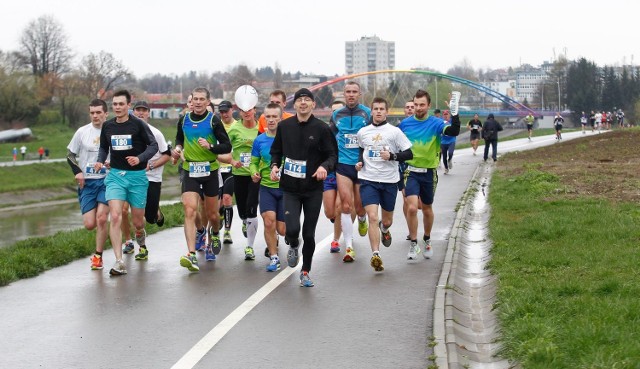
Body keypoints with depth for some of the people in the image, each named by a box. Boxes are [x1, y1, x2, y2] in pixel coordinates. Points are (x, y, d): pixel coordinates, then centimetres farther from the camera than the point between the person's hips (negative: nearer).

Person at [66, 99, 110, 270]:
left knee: (101, 218, -14)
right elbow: (70, 154, 10)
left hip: (106, 180, -1)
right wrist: (77, 172, -4)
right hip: (87, 182, 1)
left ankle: (98, 256, 1)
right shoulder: (82, 132, 1)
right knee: (89, 224, -6)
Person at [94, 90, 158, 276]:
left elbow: (153, 145, -5)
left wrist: (140, 158, -21)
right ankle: (119, 262, -17)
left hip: (137, 176, -2)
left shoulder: (138, 124, -7)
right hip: (115, 175, 2)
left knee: (137, 221, 7)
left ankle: (141, 238, 46)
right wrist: (100, 161, -1)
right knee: (115, 217, -17)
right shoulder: (108, 126, 4)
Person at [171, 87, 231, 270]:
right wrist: (178, 148, 2)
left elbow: (227, 146, -5)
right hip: (189, 172, 1)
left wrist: (210, 147, -22)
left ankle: (214, 235, 47)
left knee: (212, 213, 11)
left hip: (210, 171, -1)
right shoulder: (184, 120, 4)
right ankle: (191, 255, -23)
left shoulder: (213, 120, -6)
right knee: (189, 210, -16)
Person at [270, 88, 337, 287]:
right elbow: (276, 150, 16)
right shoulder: (284, 126, 3)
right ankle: (293, 246, 21)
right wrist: (274, 165, -3)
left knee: (309, 234, 4)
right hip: (290, 188, 1)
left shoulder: (321, 128, -4)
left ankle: (305, 272, 24)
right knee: (292, 229, -16)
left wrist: (325, 166, -22)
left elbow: (333, 155, -1)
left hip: (313, 189, -1)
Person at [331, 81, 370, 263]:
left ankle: (362, 220, 44)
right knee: (346, 206, -8)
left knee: (360, 207, 6)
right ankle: (349, 247, -6)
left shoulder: (368, 114, -1)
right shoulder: (336, 115, 7)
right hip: (343, 164, 1)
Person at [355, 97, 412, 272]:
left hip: (389, 180, 0)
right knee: (372, 217, -16)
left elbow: (409, 154, -2)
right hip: (368, 180, 0)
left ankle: (384, 229, 51)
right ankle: (375, 255, -18)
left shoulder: (394, 131, -2)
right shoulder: (363, 132, 8)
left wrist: (392, 156, -17)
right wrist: (360, 162, 9)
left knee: (387, 220, 13)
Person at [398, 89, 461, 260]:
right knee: (412, 207, -16)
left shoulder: (436, 123, -8)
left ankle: (427, 241, 37)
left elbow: (453, 132, -27)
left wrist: (455, 115, -39)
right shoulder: (405, 123, -2)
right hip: (411, 171, 0)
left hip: (429, 172, 0)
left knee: (427, 209, 15)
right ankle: (413, 243, -2)